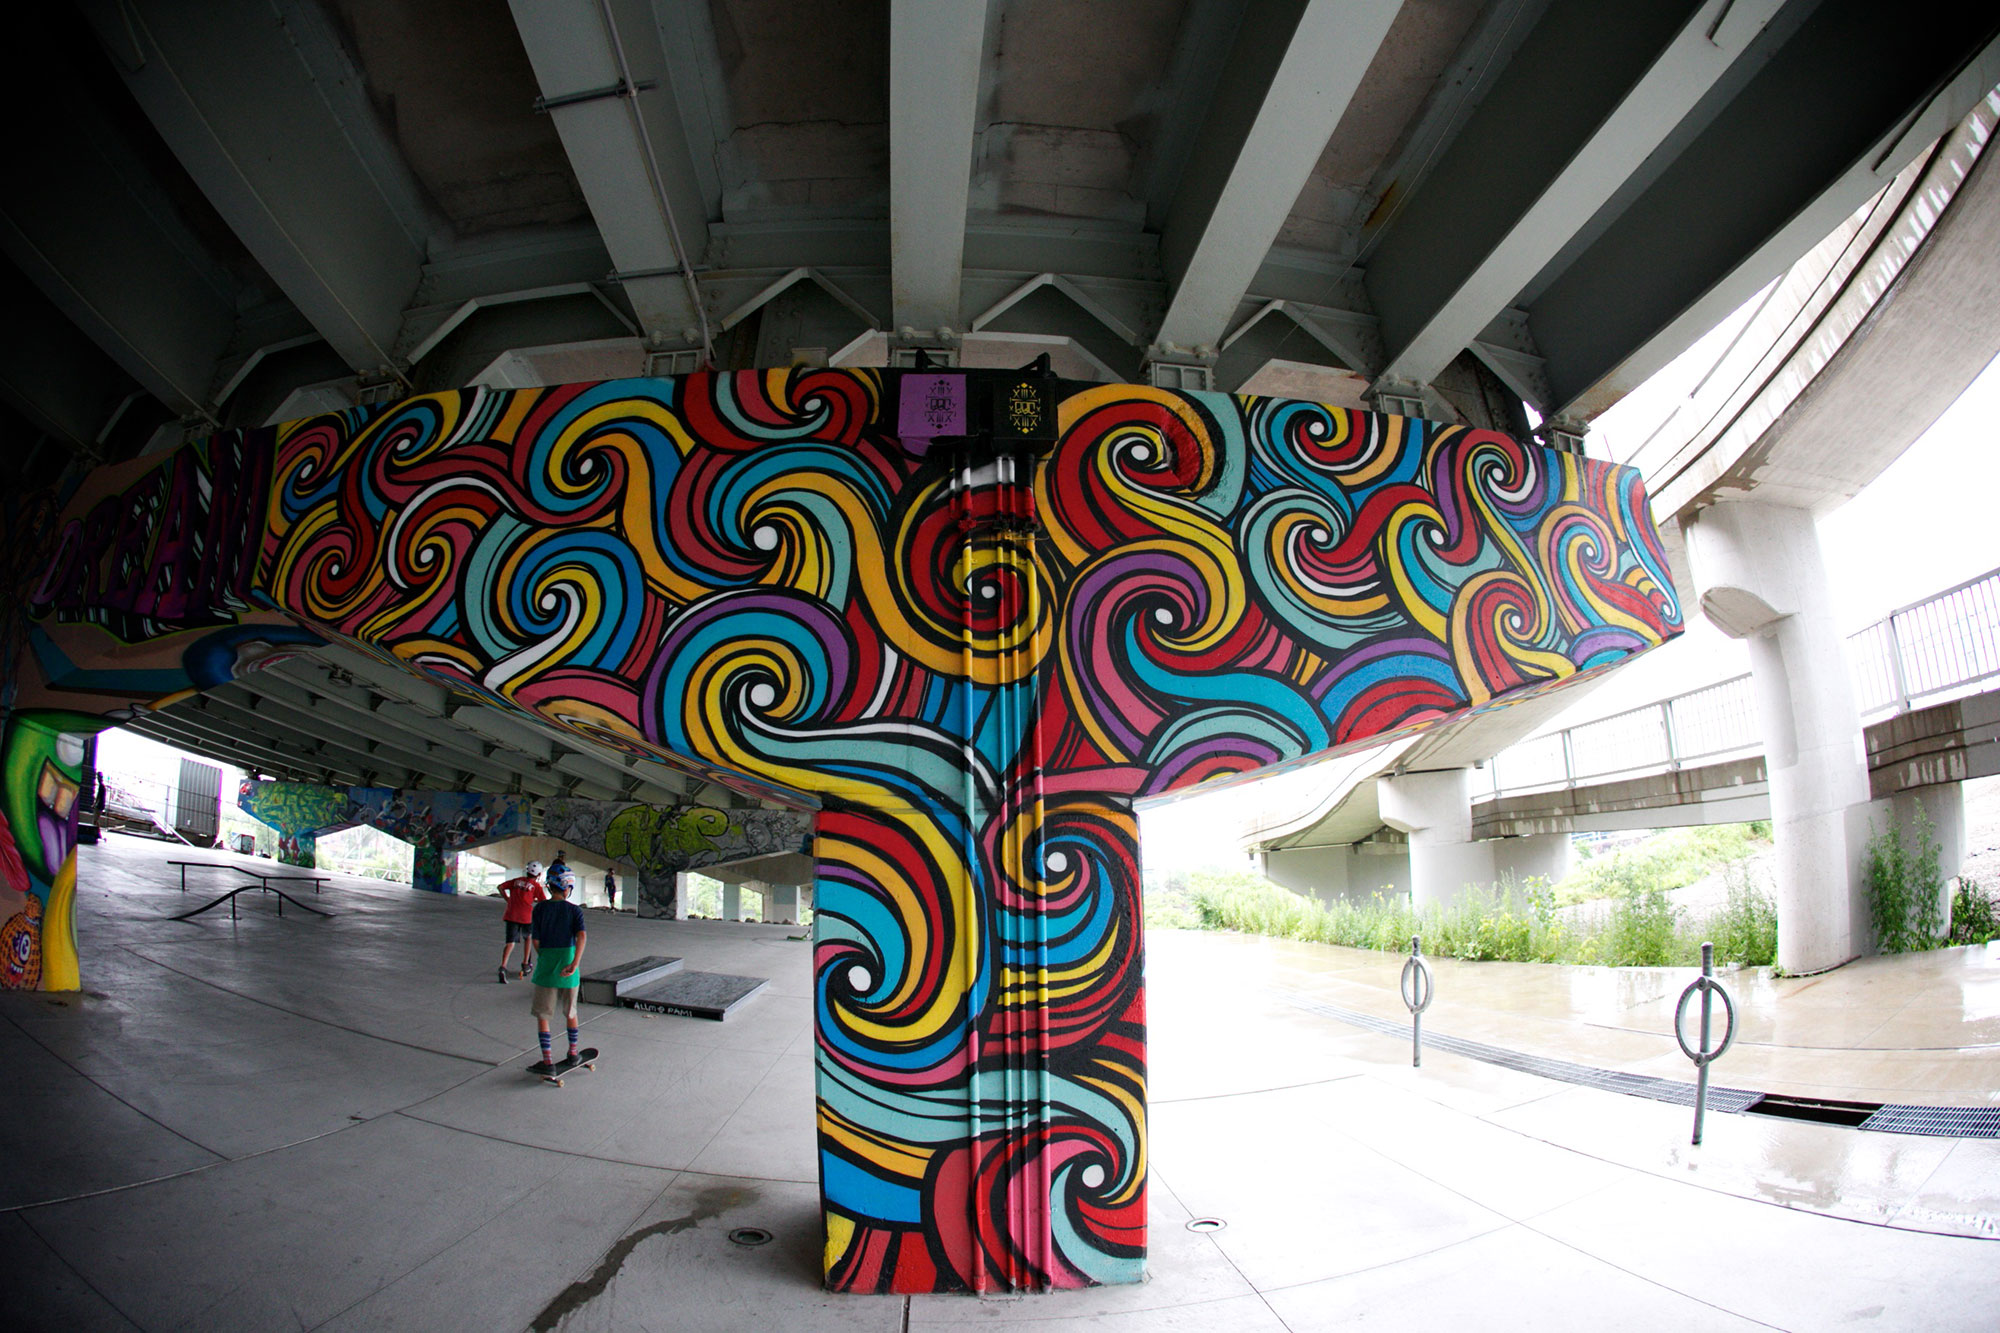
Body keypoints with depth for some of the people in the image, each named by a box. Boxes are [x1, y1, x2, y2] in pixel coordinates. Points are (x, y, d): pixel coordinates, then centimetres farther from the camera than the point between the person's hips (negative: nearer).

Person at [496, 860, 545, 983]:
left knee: (510, 942, 0)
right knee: (528, 937, 25)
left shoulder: (517, 880, 13)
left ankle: (503, 967, -21)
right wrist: (535, 900, 16)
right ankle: (525, 964, 27)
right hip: (526, 916, -2)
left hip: (511, 915, 2)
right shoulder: (536, 885, 2)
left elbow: (500, 887, 12)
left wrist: (507, 899, 19)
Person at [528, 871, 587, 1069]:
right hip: (568, 963, 1)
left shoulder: (540, 908, -4)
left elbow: (536, 940, -2)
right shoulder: (575, 910, -4)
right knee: (570, 1011, 19)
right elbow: (581, 936, -18)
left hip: (546, 966, -1)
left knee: (542, 1014, 7)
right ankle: (573, 1052, 29)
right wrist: (574, 964, -23)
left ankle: (547, 1059, 2)